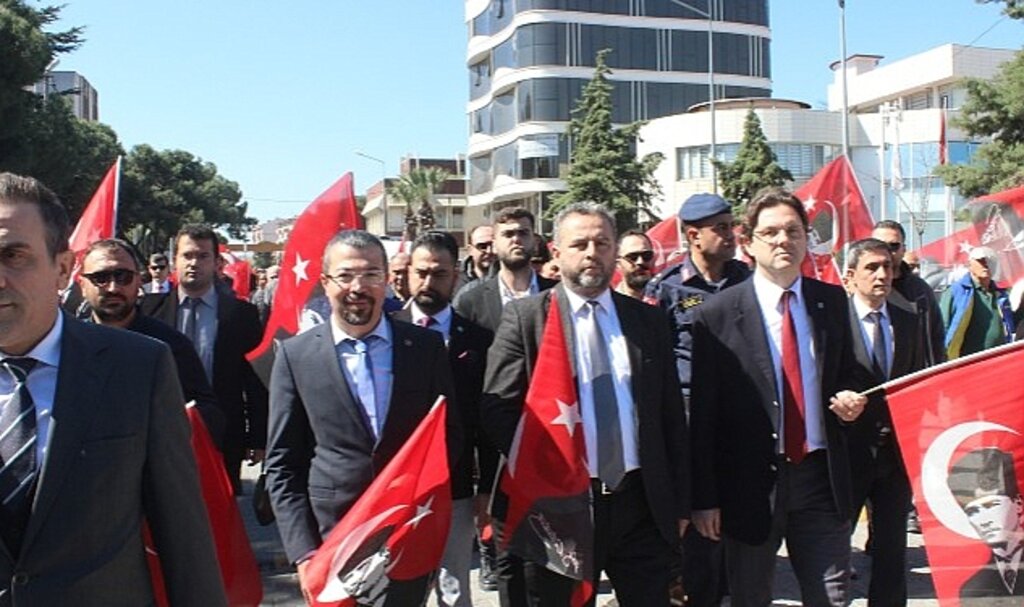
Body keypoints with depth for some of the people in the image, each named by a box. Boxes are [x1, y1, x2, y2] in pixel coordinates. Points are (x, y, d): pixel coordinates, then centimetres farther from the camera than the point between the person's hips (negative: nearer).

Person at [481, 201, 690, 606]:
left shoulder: (649, 320, 8)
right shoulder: (525, 317, -2)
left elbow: (672, 416, 9)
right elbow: (496, 409, -5)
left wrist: (679, 503, 8)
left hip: (642, 502, 3)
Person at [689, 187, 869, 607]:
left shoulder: (832, 301, 5)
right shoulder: (717, 315, -8)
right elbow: (702, 414, -7)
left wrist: (851, 398, -5)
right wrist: (704, 498, -8)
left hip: (822, 477, 3)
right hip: (750, 482, -3)